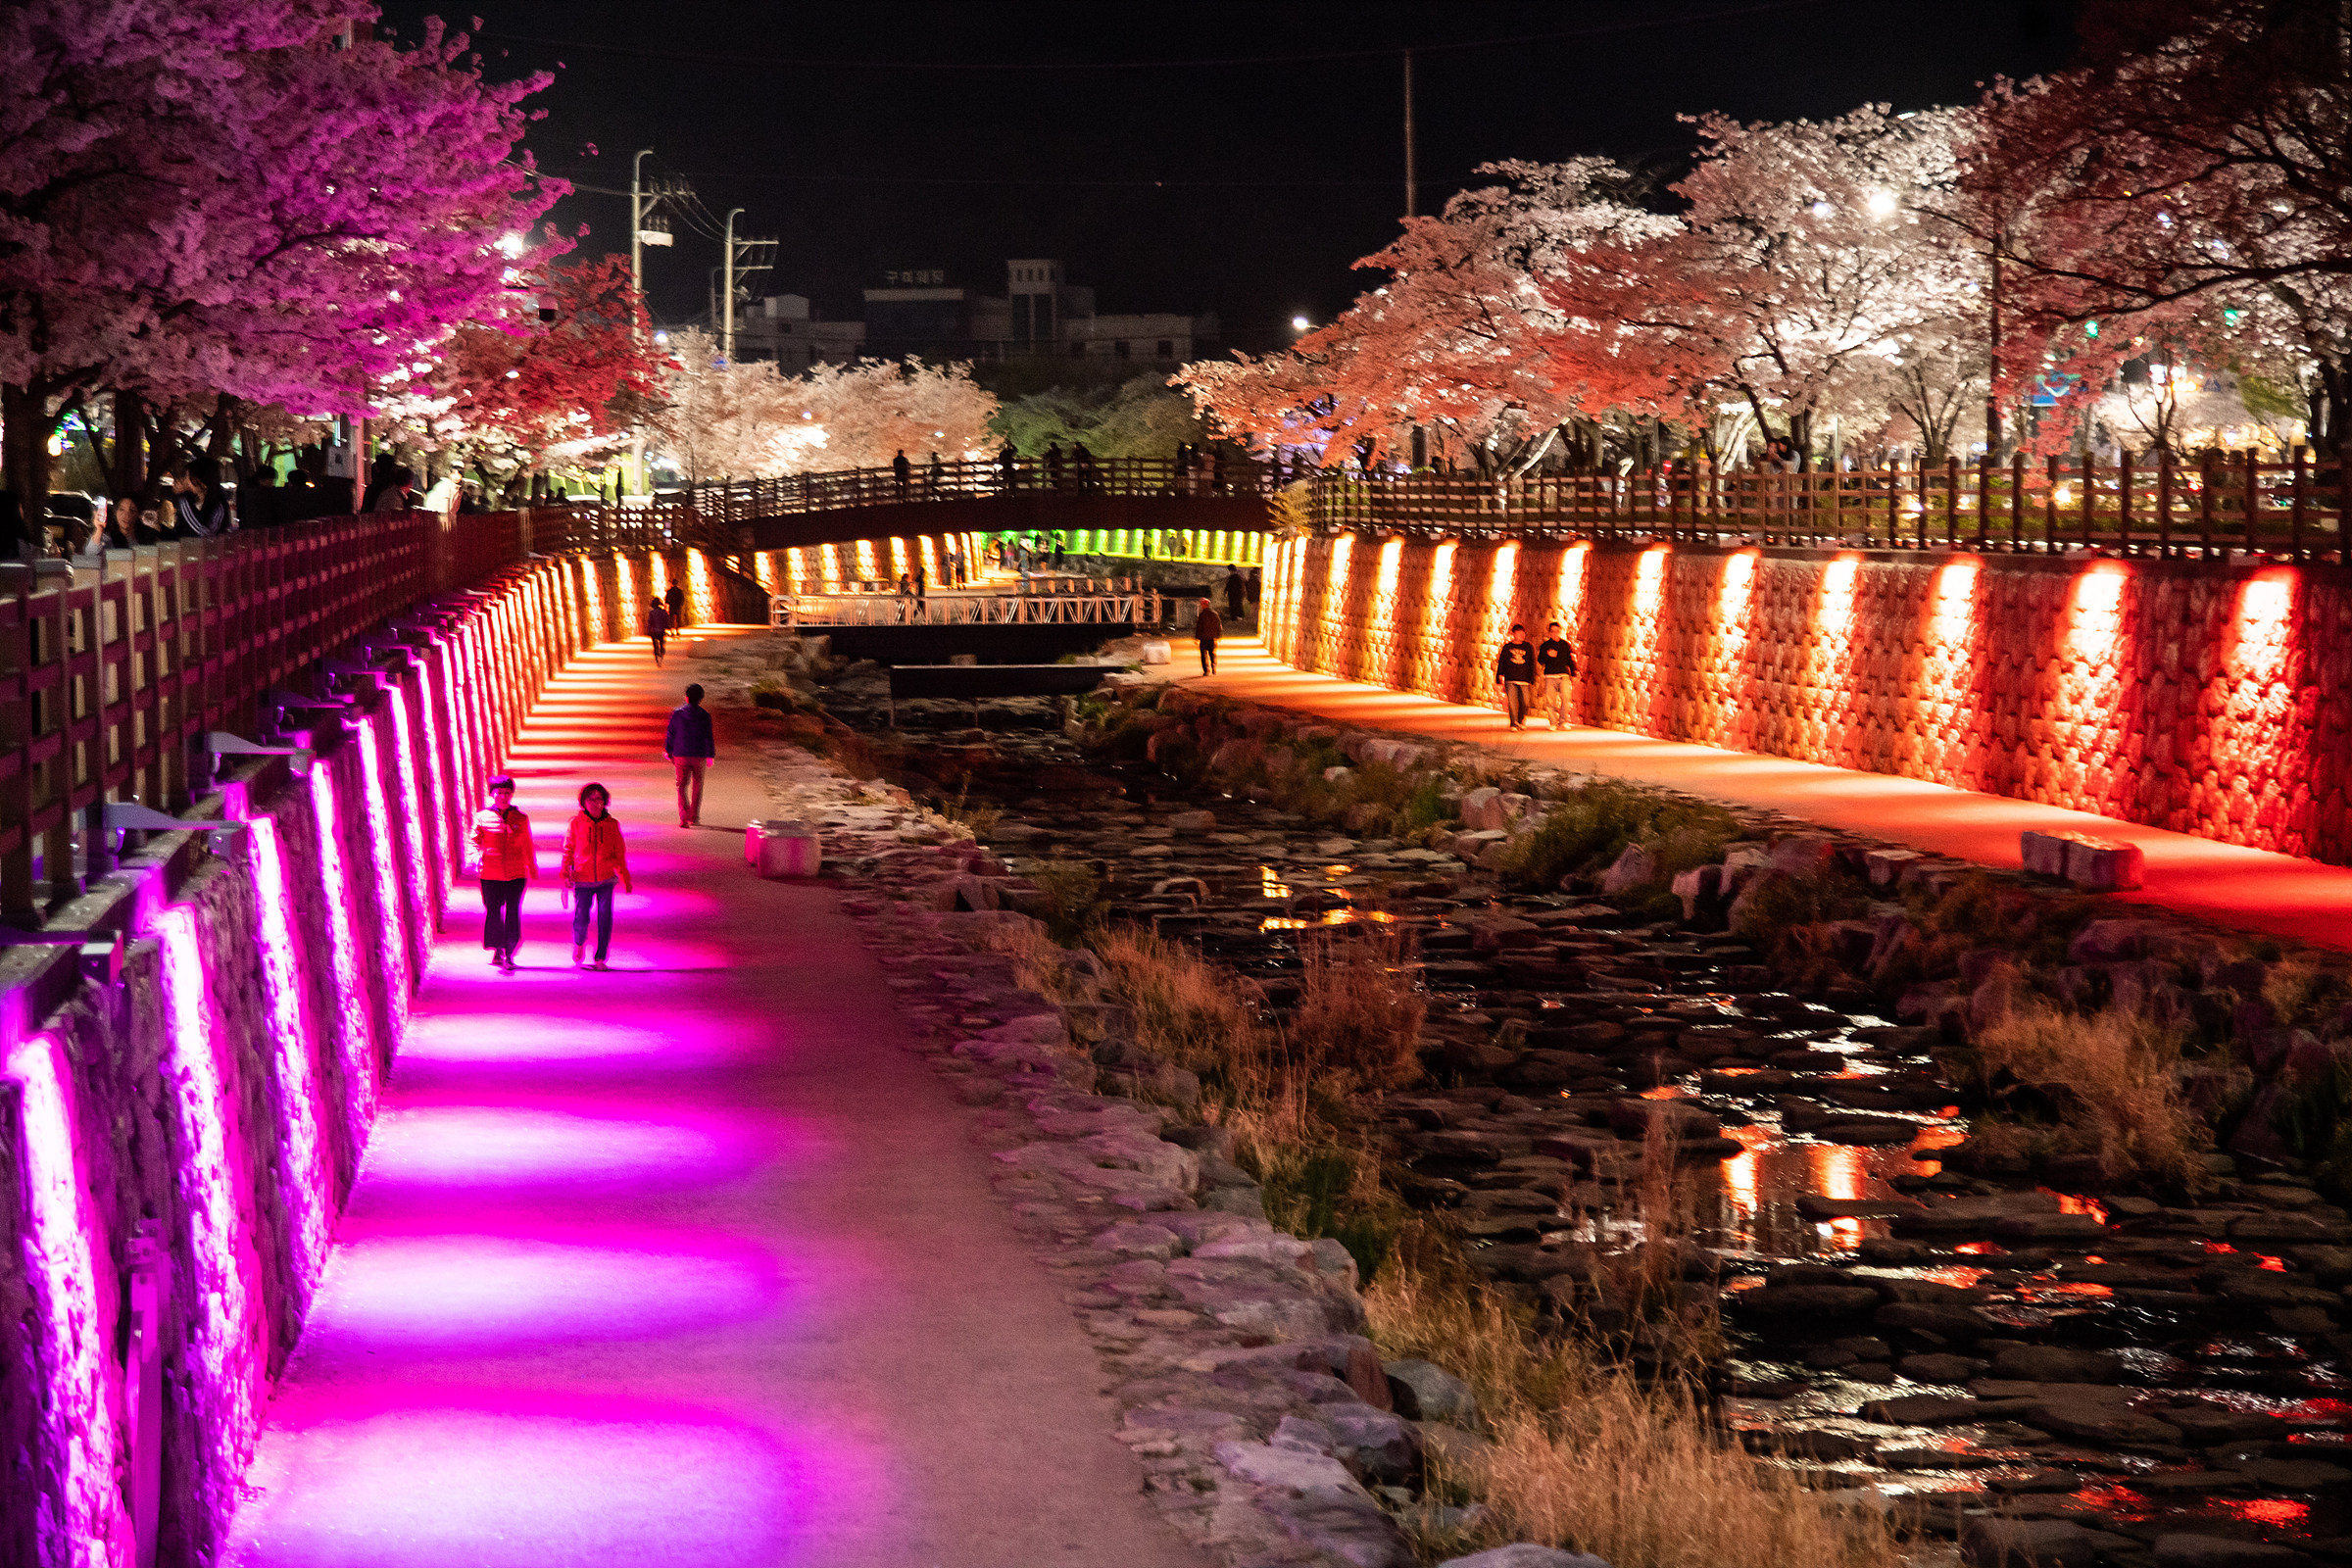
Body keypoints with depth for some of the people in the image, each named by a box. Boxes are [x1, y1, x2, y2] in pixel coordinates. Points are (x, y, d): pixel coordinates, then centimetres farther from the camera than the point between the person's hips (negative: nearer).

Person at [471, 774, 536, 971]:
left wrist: (533, 868, 24)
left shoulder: (521, 819, 8)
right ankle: (497, 951, 18)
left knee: (513, 913, -1)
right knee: (493, 912, 3)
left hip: (516, 874, 1)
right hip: (490, 875, -1)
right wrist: (478, 854, -13)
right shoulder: (482, 817, 4)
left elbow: (528, 846, 18)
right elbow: (475, 840, 8)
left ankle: (509, 954, 5)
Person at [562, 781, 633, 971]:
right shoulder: (576, 823, 1)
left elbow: (620, 853, 10)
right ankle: (579, 943, 32)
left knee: (605, 919, -2)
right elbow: (568, 850, 6)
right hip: (583, 880, -1)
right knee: (580, 919, -1)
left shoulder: (612, 825, 4)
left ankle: (600, 959, 9)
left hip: (606, 879, 1)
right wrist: (566, 874, -3)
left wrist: (625, 879, 11)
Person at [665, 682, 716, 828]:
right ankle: (694, 817, 22)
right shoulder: (705, 717, -6)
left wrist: (668, 751, 14)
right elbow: (709, 738, -2)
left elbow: (670, 734, 1)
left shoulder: (677, 714, -5)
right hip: (699, 756, 0)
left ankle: (684, 817, -11)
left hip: (681, 756, 0)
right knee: (697, 786, 16)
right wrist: (710, 756, 10)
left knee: (682, 786, 6)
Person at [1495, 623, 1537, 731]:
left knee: (1524, 703, -3)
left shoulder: (1528, 648, 10)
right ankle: (1513, 724, -2)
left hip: (1524, 681, 0)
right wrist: (1499, 680, 4)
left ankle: (1521, 721, 19)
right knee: (1512, 703, -7)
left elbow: (1532, 665, 10)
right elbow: (1501, 664, 10)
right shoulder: (1507, 647, 10)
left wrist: (1532, 681, 3)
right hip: (1510, 680, 0)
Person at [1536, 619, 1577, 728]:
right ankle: (1554, 723, 4)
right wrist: (1548, 655, -13)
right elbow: (1540, 661, 4)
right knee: (1550, 701, -5)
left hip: (1564, 675, 1)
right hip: (1550, 676, -1)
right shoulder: (1545, 645, 10)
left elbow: (1570, 659, 21)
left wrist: (1574, 671, 12)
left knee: (1565, 699, -14)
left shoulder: (1565, 645, 14)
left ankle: (1563, 722, -7)